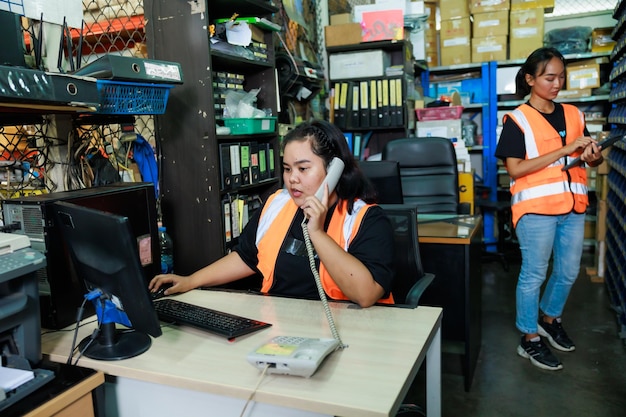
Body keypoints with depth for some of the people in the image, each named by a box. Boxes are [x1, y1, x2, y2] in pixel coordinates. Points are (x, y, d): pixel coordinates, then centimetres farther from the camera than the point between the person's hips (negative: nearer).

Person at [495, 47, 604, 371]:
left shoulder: (573, 114, 10)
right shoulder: (517, 120, -7)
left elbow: (590, 159, 17)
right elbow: (515, 169, -16)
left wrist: (594, 156, -7)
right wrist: (564, 150, -19)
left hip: (572, 206, 6)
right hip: (535, 209, -6)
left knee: (568, 271, 17)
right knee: (534, 274, 4)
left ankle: (549, 319, 41)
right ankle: (529, 339, 19)